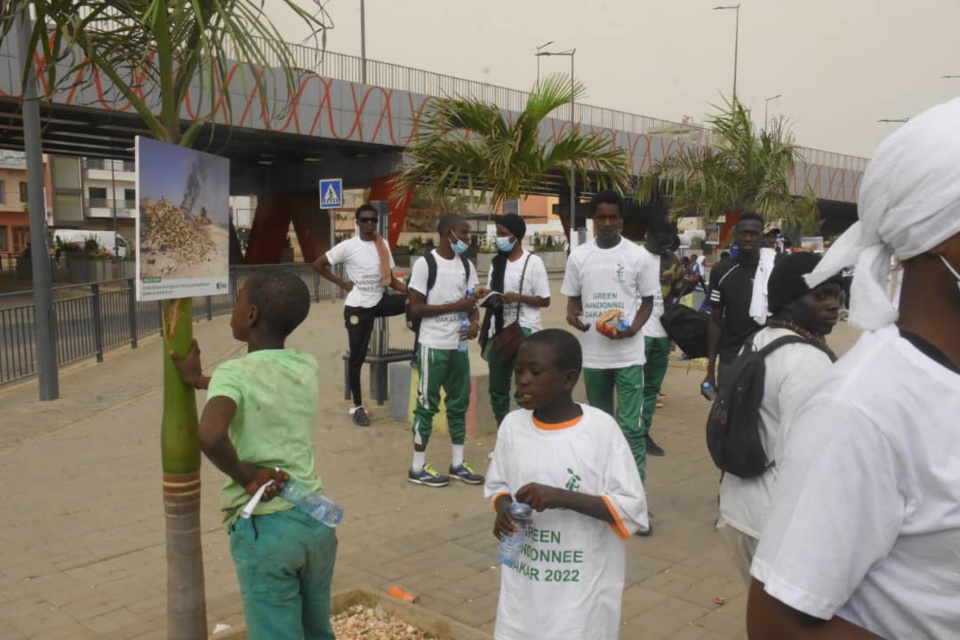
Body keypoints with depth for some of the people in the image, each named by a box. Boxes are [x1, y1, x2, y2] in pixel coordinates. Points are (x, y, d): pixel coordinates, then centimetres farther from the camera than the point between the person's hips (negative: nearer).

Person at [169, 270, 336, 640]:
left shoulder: (234, 373, -13)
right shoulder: (309, 367, 4)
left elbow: (210, 435, -32)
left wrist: (246, 477, -16)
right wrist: (199, 381, 25)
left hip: (263, 527, -5)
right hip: (316, 519, 5)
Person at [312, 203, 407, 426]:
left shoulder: (383, 245, 4)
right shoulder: (348, 246, -10)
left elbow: (390, 279, 6)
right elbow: (318, 264, -5)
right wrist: (342, 283, -9)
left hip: (380, 302, 4)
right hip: (358, 307, -4)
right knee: (357, 357, 2)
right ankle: (358, 407, 16)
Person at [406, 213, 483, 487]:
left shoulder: (466, 265, 8)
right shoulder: (425, 264, -11)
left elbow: (471, 302, 12)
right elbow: (415, 308, -13)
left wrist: (474, 322, -10)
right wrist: (455, 306, -19)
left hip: (459, 346, 7)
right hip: (433, 346, -6)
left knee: (459, 402, 12)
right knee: (427, 404, 1)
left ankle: (458, 463, 24)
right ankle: (418, 467, 11)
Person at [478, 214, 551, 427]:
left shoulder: (533, 262, -6)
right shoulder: (497, 262, 11)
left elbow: (545, 300, -6)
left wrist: (518, 297, -18)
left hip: (524, 331, -6)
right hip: (499, 331, 6)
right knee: (497, 391, 12)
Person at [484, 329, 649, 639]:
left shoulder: (601, 429, -15)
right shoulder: (512, 425, -3)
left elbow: (633, 508, -14)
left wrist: (562, 497, -25)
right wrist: (504, 507, -11)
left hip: (582, 588, -4)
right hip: (522, 582, 4)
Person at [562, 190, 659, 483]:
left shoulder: (637, 255, -3)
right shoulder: (578, 256, 3)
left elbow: (647, 300, 3)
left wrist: (633, 327, -15)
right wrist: (572, 314, -13)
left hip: (628, 353, -3)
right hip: (592, 353, 3)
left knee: (631, 426, -6)